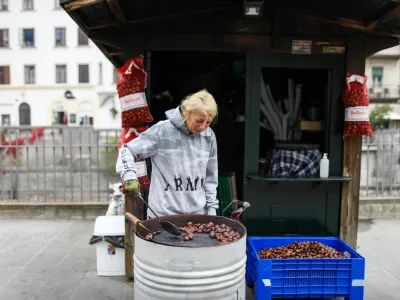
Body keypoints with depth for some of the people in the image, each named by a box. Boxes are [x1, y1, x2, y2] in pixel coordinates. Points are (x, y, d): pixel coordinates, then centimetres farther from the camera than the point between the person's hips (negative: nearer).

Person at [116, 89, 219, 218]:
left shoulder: (208, 136, 1)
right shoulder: (162, 131, -12)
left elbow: (210, 176, 10)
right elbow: (127, 151, -6)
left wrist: (211, 207, 10)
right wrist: (129, 176, -22)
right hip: (163, 214, -4)